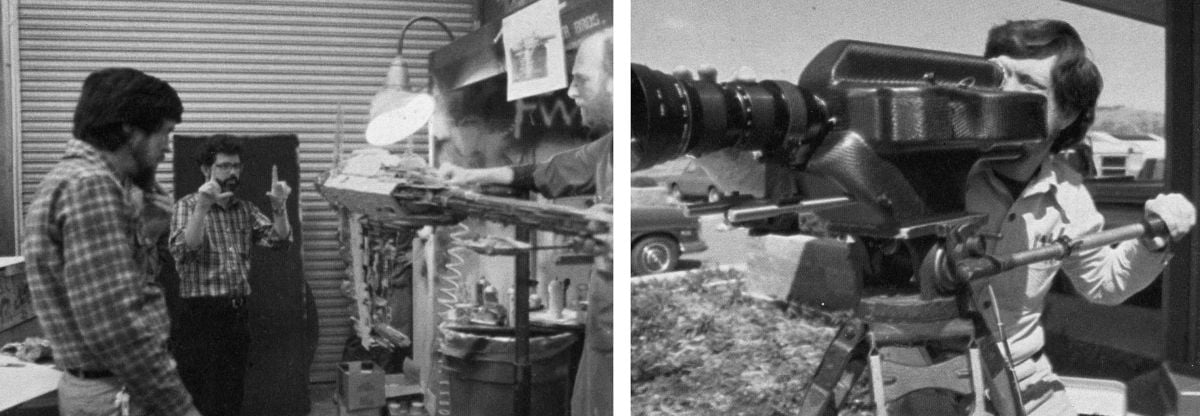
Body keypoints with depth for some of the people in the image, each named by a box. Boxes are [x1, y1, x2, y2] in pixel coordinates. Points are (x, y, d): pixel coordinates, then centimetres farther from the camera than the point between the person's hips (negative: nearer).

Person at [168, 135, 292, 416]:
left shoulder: (245, 209, 13)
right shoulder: (188, 205, -3)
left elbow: (278, 241, 1)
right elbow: (182, 251, -19)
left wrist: (279, 207, -16)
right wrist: (202, 208, -30)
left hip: (237, 314, 5)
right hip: (200, 315, -5)